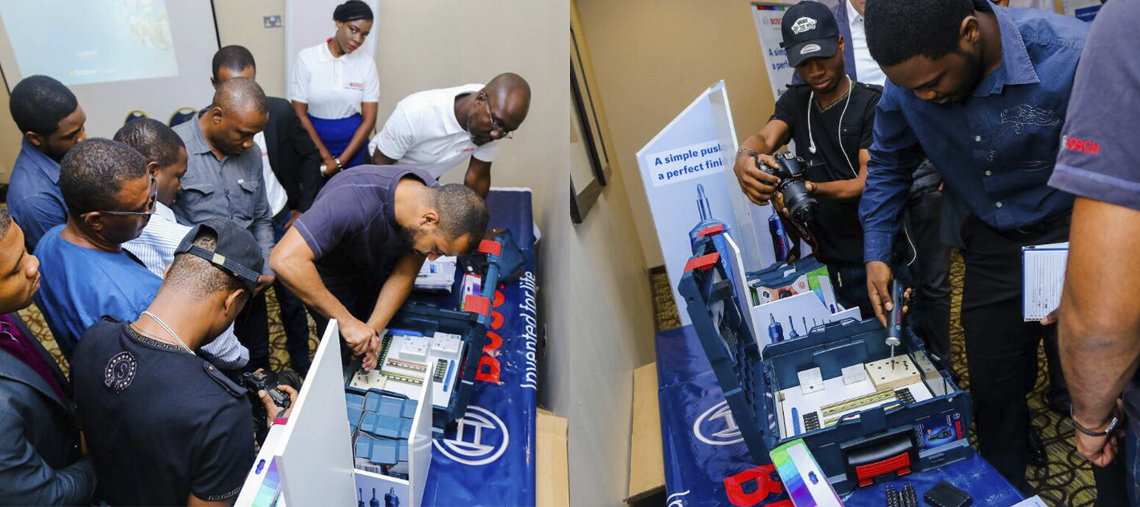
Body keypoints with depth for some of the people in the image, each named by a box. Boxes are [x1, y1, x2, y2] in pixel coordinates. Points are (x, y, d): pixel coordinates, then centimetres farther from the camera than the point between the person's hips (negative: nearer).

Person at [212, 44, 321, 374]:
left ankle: (301, 361, 40)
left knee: (292, 300, 16)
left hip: (282, 223, 1)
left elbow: (310, 156, 3)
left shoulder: (280, 112, -11)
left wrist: (304, 208, 1)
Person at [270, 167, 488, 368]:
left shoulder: (435, 198, -24)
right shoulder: (355, 201, -44)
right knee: (345, 355, 8)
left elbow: (404, 274, -16)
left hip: (377, 267, 5)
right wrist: (346, 320, -45)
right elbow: (286, 260, -49)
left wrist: (373, 329, -30)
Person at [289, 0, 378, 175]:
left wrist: (340, 161, -13)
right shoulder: (306, 58, -7)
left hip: (352, 147, 1)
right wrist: (326, 156, -13)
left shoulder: (366, 63, -5)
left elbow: (369, 119, -7)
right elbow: (299, 114, -7)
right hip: (314, 145, -1)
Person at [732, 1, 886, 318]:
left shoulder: (872, 103, -10)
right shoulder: (794, 101, 6)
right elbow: (764, 138, -12)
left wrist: (810, 189, -36)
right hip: (836, 261, 4)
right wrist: (745, 158, -37)